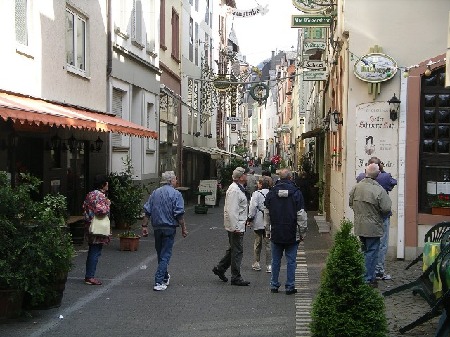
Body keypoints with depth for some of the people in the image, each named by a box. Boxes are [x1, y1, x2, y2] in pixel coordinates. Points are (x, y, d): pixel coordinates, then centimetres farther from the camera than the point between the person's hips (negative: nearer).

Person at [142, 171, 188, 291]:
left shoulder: (155, 193, 8)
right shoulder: (176, 194, -9)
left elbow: (147, 211, 6)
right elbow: (179, 214, -13)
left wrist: (144, 226, 9)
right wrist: (183, 228, -5)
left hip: (157, 227, 5)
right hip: (169, 228, -5)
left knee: (160, 254, 18)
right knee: (165, 255, -1)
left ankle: (164, 277, 34)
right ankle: (159, 282, -7)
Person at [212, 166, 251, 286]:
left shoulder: (238, 189, 15)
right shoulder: (234, 190, -19)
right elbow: (232, 211, -24)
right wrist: (236, 227, -24)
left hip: (237, 226, 10)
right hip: (236, 226, -10)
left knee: (233, 249, 19)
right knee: (237, 251, -4)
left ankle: (220, 268, 30)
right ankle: (236, 278, 3)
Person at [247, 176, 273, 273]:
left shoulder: (256, 194, -10)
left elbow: (253, 208, -10)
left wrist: (249, 219, 2)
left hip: (259, 222, -3)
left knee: (257, 243, 10)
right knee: (268, 243, 6)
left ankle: (256, 263, 16)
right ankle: (269, 265, 5)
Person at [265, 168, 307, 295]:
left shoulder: (271, 193, 1)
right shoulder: (296, 193, -7)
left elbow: (267, 214, 7)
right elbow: (301, 215, -6)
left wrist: (268, 231, 16)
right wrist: (303, 232, 2)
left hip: (276, 233, 2)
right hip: (292, 234, -2)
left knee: (276, 260, 11)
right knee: (291, 261, 4)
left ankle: (274, 285, 15)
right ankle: (290, 286, 6)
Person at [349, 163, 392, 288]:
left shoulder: (356, 187, -2)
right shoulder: (379, 190, -21)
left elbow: (351, 203, 8)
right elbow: (386, 209, -20)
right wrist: (380, 215, 1)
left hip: (359, 226, 6)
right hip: (373, 227, -6)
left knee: (364, 251, 20)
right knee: (371, 253, 2)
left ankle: (365, 276, 30)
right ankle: (368, 280, 5)